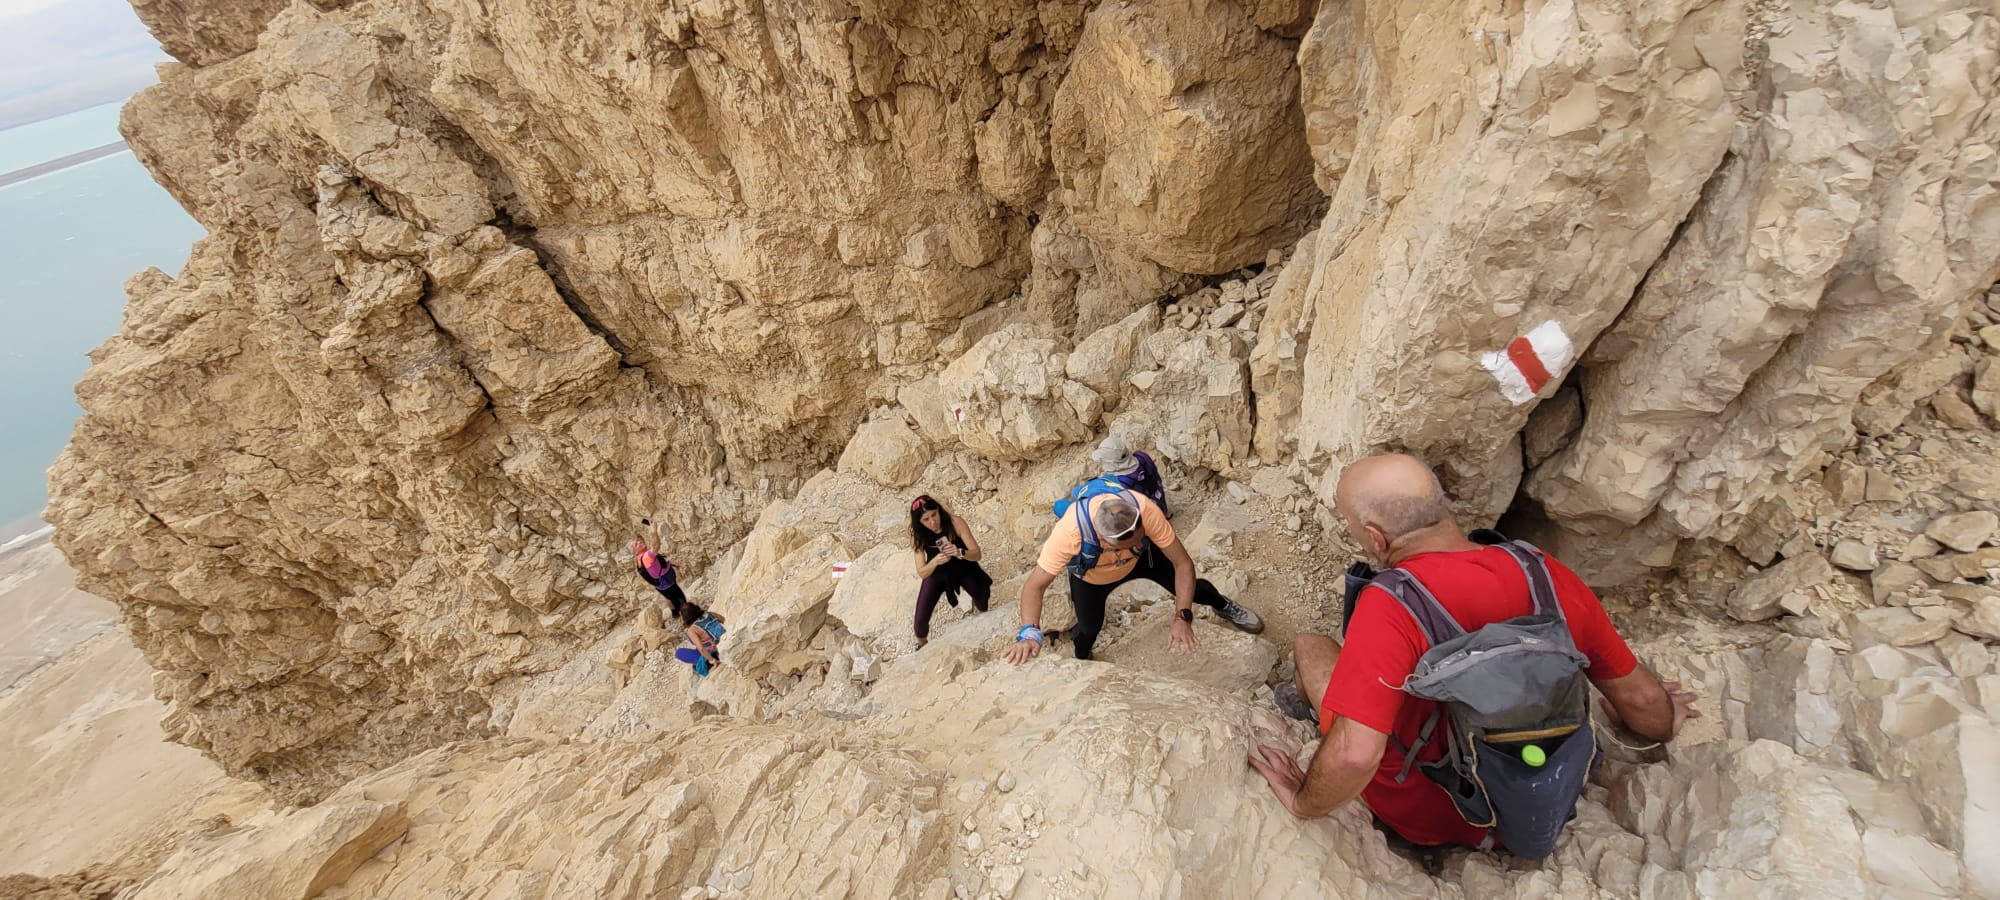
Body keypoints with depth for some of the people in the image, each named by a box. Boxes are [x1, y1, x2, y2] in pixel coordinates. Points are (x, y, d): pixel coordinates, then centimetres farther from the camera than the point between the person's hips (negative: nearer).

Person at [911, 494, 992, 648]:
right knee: (921, 619, -8)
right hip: (937, 573, 0)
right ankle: (922, 645, 26)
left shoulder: (956, 523, -30)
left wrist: (960, 553, -49)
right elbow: (921, 573, -25)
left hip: (964, 569, 0)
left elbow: (977, 554, -28)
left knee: (983, 606, 13)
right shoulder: (918, 536, -26)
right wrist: (935, 561, -46)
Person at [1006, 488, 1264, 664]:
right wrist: (1029, 633, -56)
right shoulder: (1070, 530, -46)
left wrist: (1182, 618, -42)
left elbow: (1183, 563, -34)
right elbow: (1034, 586, -40)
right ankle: (1080, 659, 43)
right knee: (1089, 628, 4)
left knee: (1190, 589, 8)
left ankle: (1223, 606, 45)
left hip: (1140, 559, 1)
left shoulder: (1145, 509, -42)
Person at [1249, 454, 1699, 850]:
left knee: (1311, 645, 5)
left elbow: (1354, 755, -38)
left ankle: (1312, 703, 35)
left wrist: (1303, 802, -19)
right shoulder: (1549, 576, -15)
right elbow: (1641, 697, -2)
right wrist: (1664, 723, 21)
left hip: (1428, 818, -5)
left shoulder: (1390, 606, -33)